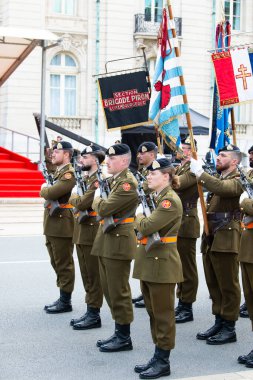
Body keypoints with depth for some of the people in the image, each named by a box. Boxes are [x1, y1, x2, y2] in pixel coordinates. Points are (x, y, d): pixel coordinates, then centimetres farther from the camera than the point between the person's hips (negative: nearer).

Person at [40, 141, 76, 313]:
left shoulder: (69, 173, -14)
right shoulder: (58, 172, 17)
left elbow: (50, 193, -23)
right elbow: (46, 192, 15)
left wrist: (44, 189, -4)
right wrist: (46, 191, -5)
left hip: (62, 224, -10)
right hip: (52, 224, 10)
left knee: (64, 264, -2)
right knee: (57, 263, 15)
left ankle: (66, 301, 6)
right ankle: (62, 298, 25)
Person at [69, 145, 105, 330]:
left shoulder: (99, 179, -16)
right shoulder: (87, 178, 15)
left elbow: (82, 203, -23)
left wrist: (73, 198, -4)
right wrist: (77, 200, -1)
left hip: (92, 233, -9)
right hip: (81, 232, 9)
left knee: (94, 276, -1)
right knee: (86, 275, 14)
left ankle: (94, 315, 6)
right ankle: (90, 311, 22)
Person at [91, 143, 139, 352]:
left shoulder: (128, 183, -17)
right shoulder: (113, 179, 14)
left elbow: (104, 209, -22)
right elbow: (102, 208, 19)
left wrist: (97, 198, -4)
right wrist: (100, 199, 0)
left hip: (118, 242, -10)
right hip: (107, 241, 10)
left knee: (119, 291, -2)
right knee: (109, 290, 15)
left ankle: (124, 337, 9)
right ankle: (119, 332, 25)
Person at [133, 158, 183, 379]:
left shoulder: (171, 200, -16)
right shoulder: (158, 198, 14)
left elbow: (146, 227, -23)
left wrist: (139, 216, -4)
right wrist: (143, 219, 0)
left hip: (162, 264, -10)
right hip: (150, 262, 10)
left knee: (163, 314, 0)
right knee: (153, 312, 14)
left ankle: (163, 362, 9)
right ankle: (157, 357, 24)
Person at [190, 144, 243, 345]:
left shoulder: (237, 180, -9)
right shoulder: (218, 179, 20)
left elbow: (221, 188, -29)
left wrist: (200, 172, -26)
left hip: (226, 239, -8)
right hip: (211, 238, 8)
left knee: (228, 285, -1)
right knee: (214, 284, 13)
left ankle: (229, 328, 7)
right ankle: (219, 322, 22)